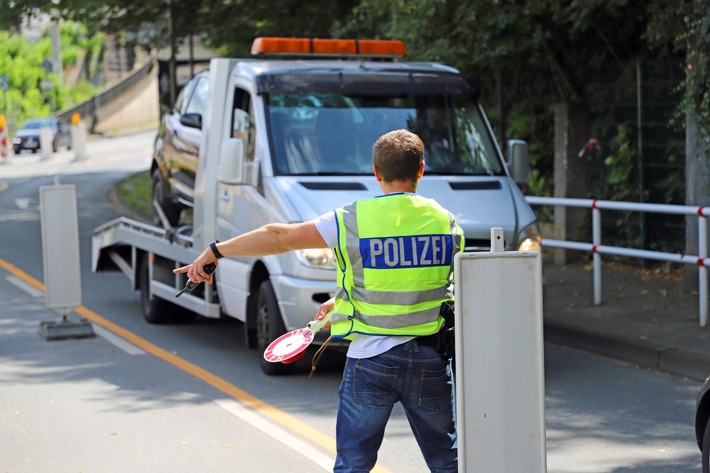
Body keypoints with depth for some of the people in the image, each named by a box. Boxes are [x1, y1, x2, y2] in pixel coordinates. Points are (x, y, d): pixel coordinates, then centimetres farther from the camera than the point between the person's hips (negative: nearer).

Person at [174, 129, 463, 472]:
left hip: (370, 359, -2)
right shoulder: (446, 221, 3)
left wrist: (215, 251, 10)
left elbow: (280, 238, -2)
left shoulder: (352, 220, -7)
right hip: (431, 360, 2)